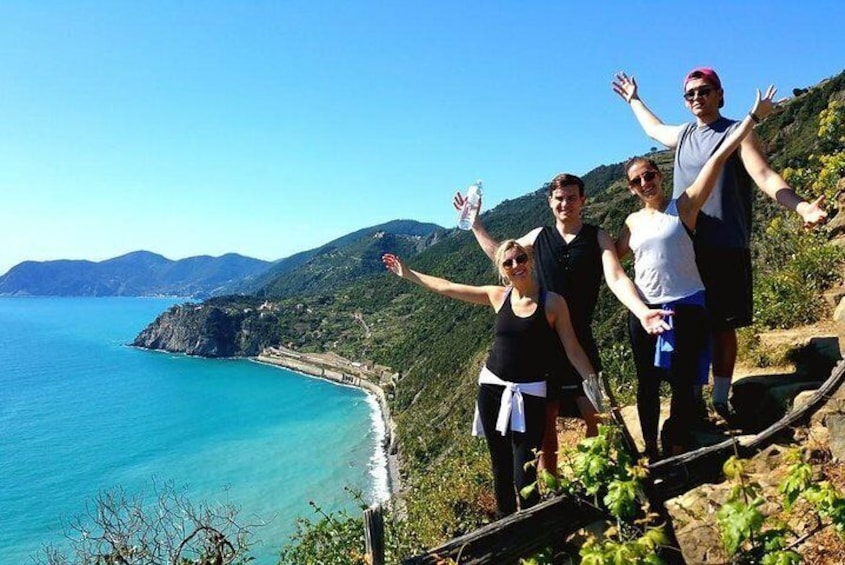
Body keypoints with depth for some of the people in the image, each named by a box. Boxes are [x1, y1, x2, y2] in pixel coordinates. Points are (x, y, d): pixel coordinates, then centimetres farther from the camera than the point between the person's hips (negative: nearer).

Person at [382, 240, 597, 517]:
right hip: (492, 387, 3)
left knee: (524, 477, -6)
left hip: (530, 394, -3)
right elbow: (448, 287, 11)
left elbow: (573, 350, -3)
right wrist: (408, 274, 17)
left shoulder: (553, 302, -7)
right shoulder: (498, 296, 2)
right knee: (500, 468, 14)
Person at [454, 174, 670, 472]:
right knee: (545, 417, 9)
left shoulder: (597, 237, 0)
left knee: (594, 415, -5)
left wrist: (642, 312, -32)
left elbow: (616, 279, -15)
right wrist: (474, 221, 18)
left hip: (580, 339, -2)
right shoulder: (539, 236, 7)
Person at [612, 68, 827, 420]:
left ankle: (721, 400, 13)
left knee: (723, 328, 2)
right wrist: (633, 99, 50)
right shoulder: (682, 135, 16)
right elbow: (653, 129, 38)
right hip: (683, 249, 5)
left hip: (726, 250, -4)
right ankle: (693, 399, 18)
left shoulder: (737, 133, -1)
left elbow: (765, 176, -14)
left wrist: (800, 206, -31)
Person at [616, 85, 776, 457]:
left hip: (685, 307, -4)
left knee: (682, 384, 1)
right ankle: (651, 453, 26)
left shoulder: (684, 207, -3)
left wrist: (753, 117, -11)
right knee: (647, 384, 11)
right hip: (644, 309, 4)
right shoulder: (633, 223, 8)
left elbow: (718, 159, -9)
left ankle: (676, 454, 15)